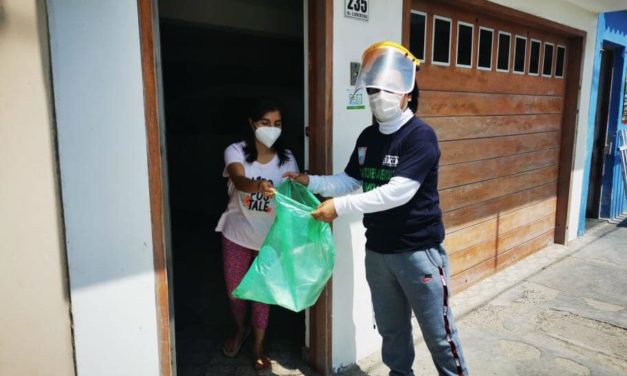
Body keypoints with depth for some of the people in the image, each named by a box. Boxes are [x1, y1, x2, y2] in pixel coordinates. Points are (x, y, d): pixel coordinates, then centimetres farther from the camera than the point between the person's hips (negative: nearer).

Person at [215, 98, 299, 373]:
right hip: (237, 235, 0)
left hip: (269, 237, 0)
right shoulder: (236, 151, -13)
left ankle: (258, 347, 32)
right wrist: (259, 186, -55)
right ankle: (240, 330, 46)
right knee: (234, 290, 15)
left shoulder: (287, 159, -7)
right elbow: (239, 181, -34)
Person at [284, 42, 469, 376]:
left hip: (418, 251, -6)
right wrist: (310, 182, -4)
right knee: (390, 327, 22)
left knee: (438, 332, 8)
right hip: (377, 250, 7)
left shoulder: (420, 136, -17)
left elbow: (398, 192, -26)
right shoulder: (367, 137, 6)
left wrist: (340, 207, -26)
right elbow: (348, 180, 12)